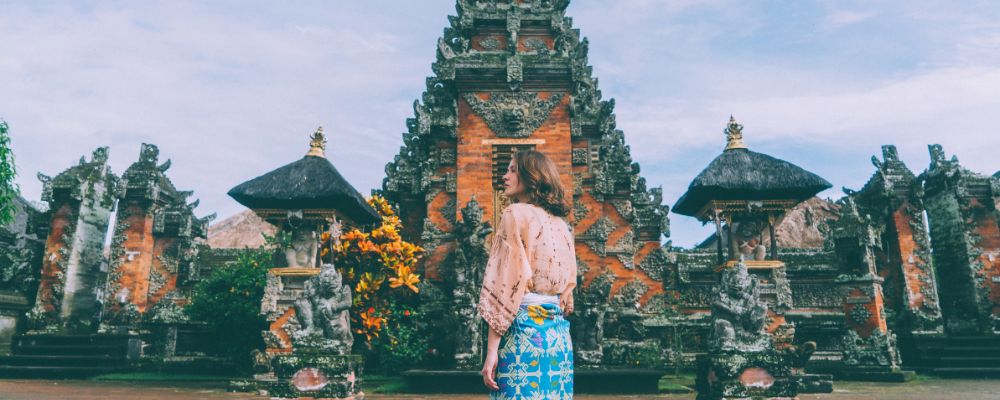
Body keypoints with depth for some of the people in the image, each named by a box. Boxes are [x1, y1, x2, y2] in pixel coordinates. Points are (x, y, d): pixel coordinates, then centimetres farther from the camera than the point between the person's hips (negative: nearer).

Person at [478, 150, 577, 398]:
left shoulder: (516, 214, -6)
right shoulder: (561, 224, 15)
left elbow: (506, 281, -13)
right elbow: (568, 284, 16)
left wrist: (491, 350, -13)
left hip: (523, 328, -7)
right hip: (559, 332, 7)